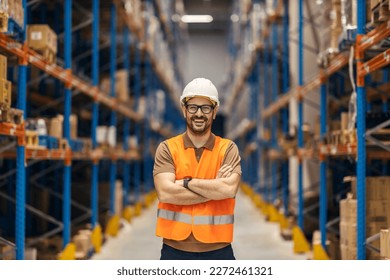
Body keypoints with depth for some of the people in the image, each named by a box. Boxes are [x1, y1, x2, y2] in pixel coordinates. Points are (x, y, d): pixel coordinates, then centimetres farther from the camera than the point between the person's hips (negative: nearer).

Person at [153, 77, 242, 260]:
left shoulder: (228, 149, 2)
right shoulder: (167, 149, 2)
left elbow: (229, 189, -16)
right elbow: (165, 192, -14)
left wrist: (186, 182, -12)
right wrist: (215, 186, -12)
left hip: (218, 251, 0)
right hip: (175, 250, 0)